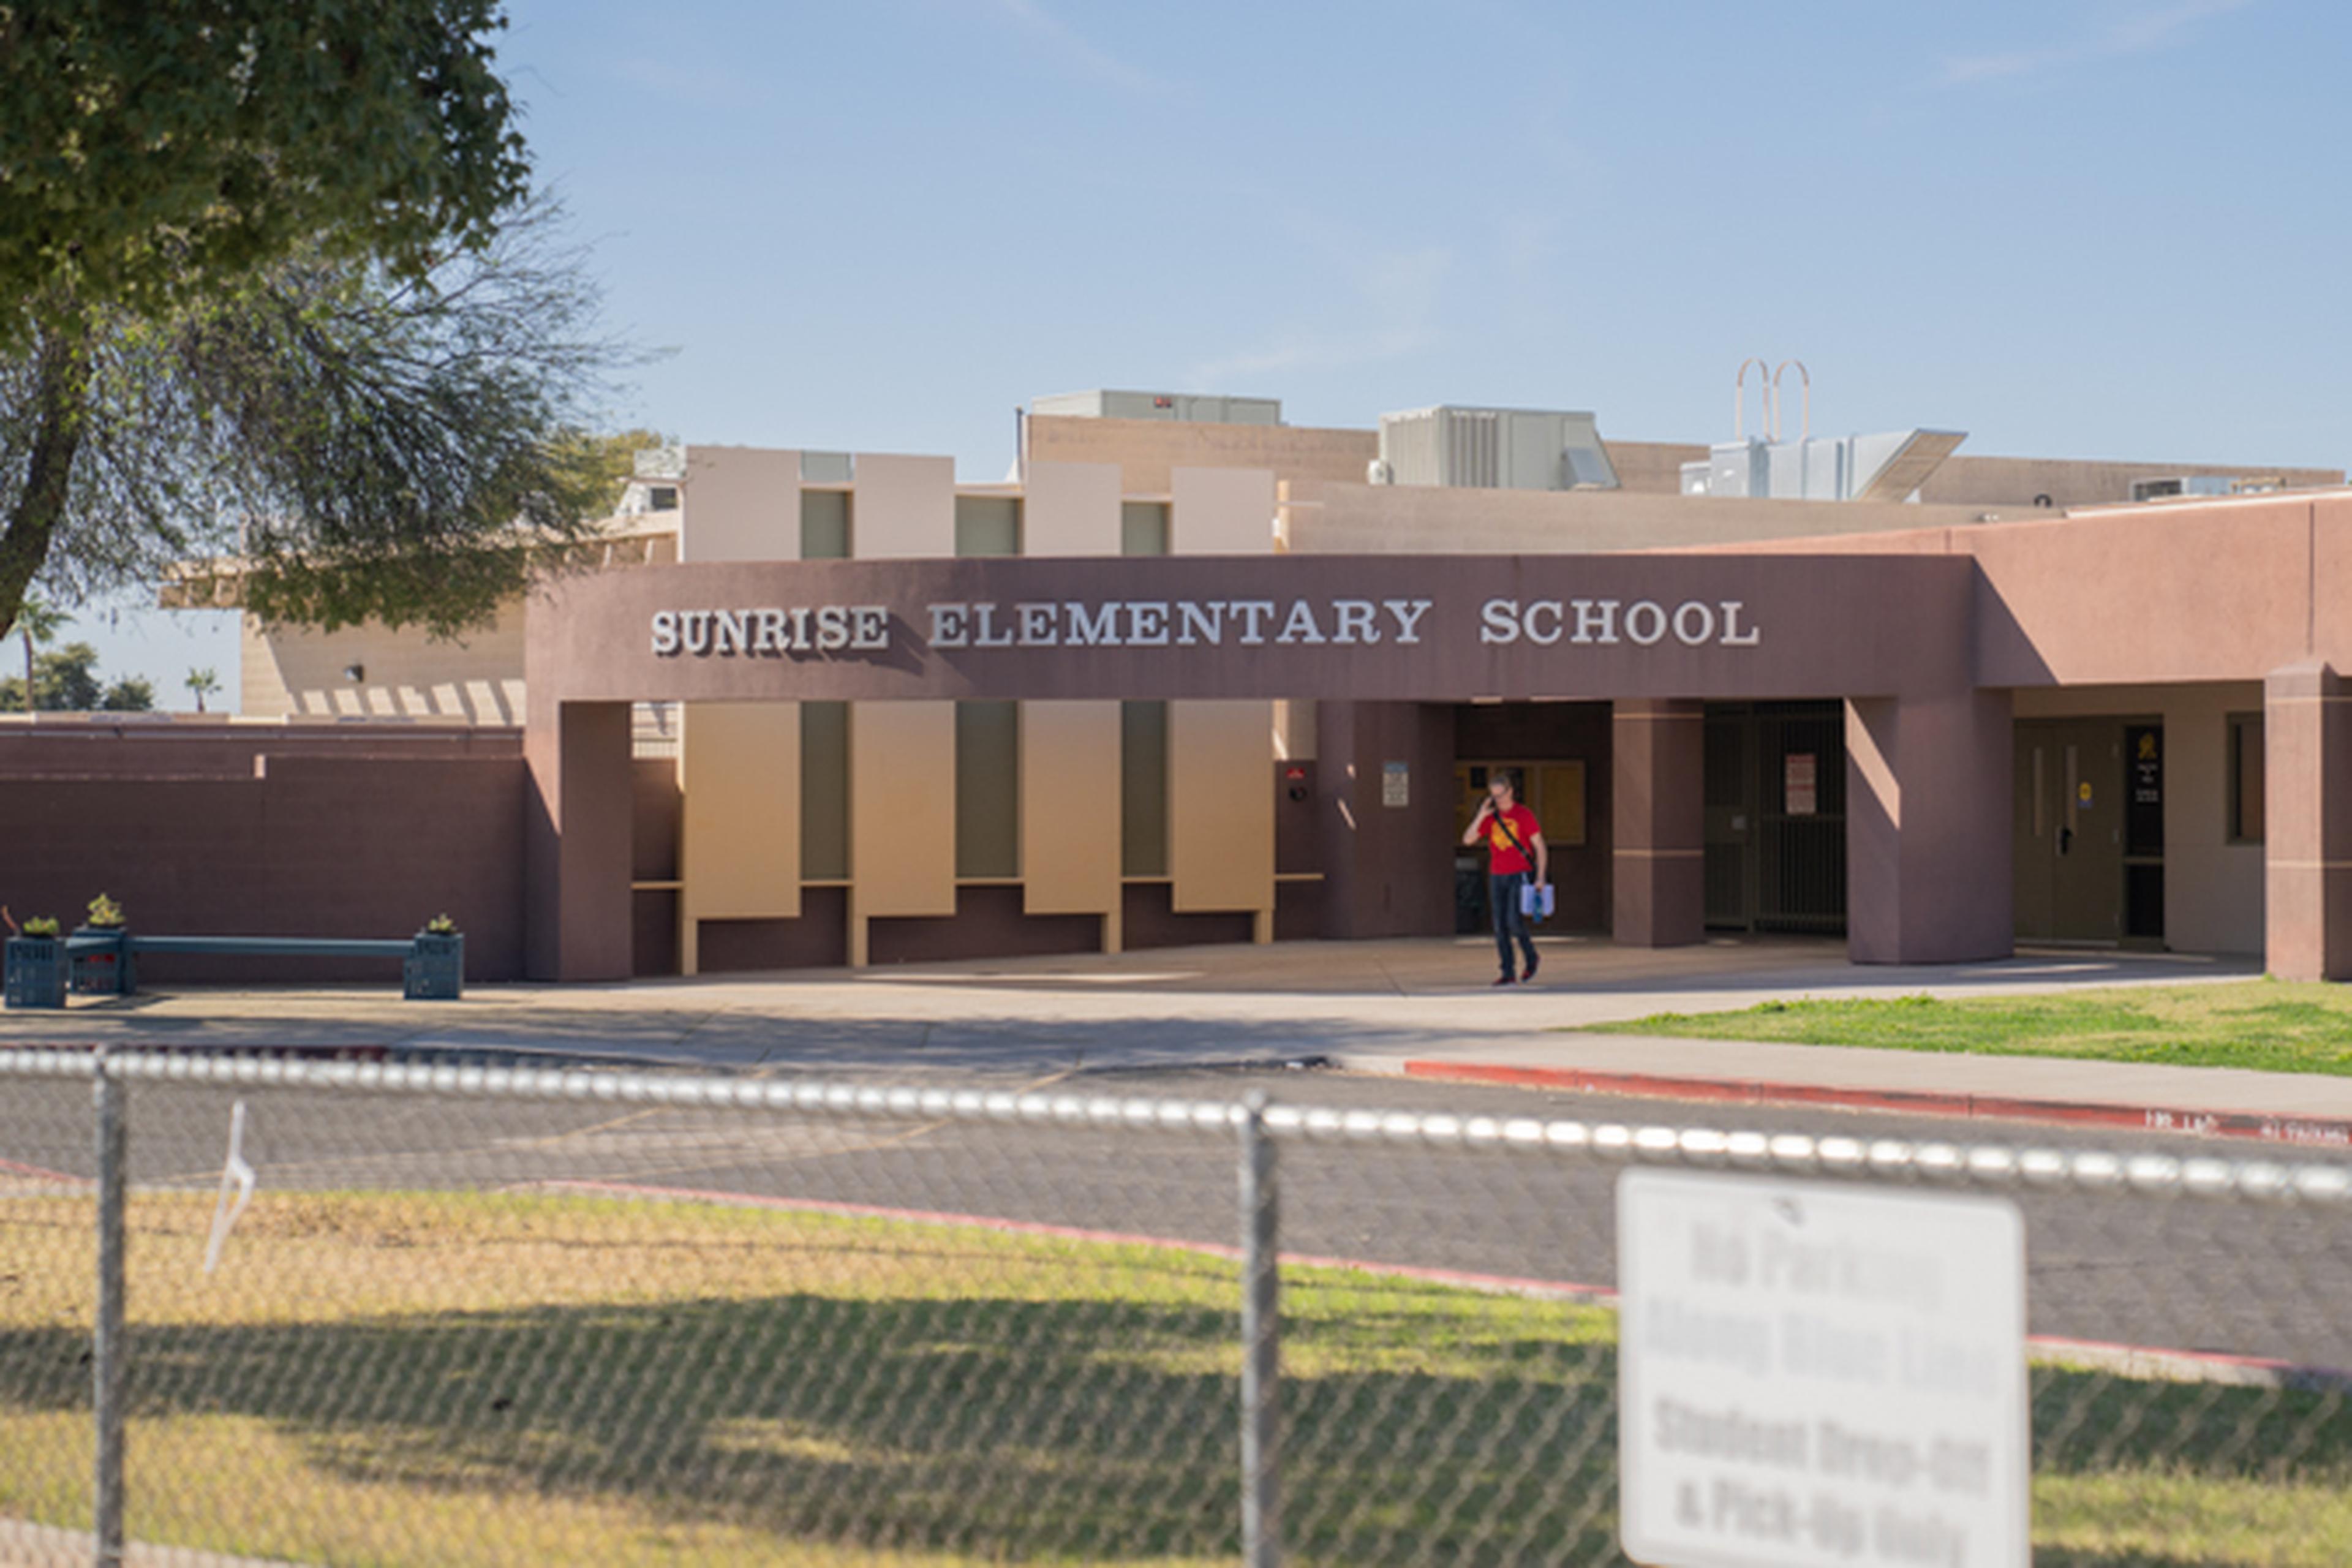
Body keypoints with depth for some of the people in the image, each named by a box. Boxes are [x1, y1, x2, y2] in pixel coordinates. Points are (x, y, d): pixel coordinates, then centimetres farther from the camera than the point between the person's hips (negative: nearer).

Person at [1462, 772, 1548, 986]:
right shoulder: (1491, 817, 6)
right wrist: (1481, 816, -13)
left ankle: (1530, 957, 9)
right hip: (1497, 878, 5)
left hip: (1520, 876, -5)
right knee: (1501, 927, -2)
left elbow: (1540, 847, -6)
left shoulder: (1524, 815, -7)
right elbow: (1467, 840, -1)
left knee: (1514, 922, -18)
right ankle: (1508, 975, 2)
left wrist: (1541, 878, -16)